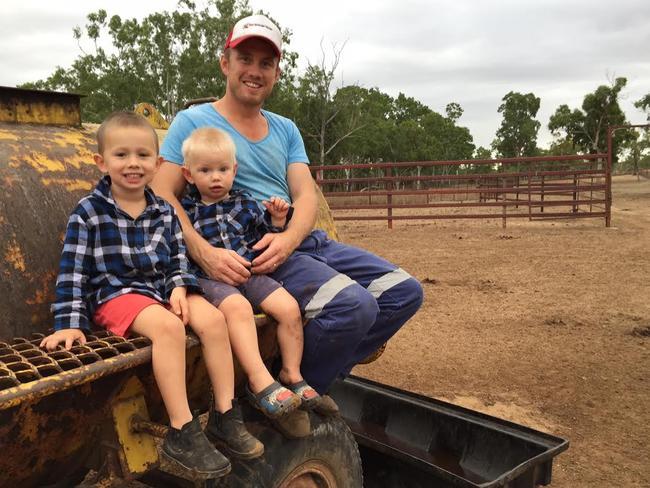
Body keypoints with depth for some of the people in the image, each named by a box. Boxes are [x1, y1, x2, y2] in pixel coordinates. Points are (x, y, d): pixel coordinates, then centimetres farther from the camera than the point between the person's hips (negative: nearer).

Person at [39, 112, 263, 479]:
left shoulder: (164, 211, 9)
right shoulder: (89, 211, -5)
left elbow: (178, 258, 13)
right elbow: (73, 270, -7)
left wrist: (179, 287, -8)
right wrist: (71, 323, -13)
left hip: (164, 286, 5)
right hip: (116, 292, -5)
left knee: (212, 318, -21)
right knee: (168, 326, -34)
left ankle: (225, 415, -10)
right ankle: (182, 433, -28)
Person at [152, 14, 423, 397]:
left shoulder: (286, 130, 19)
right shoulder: (193, 122, 2)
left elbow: (306, 196, 6)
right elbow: (164, 197, -8)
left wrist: (289, 237, -17)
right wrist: (205, 253, -25)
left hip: (303, 240, 7)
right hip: (246, 255, -7)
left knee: (405, 291, -4)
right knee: (353, 304, -29)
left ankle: (318, 377, 6)